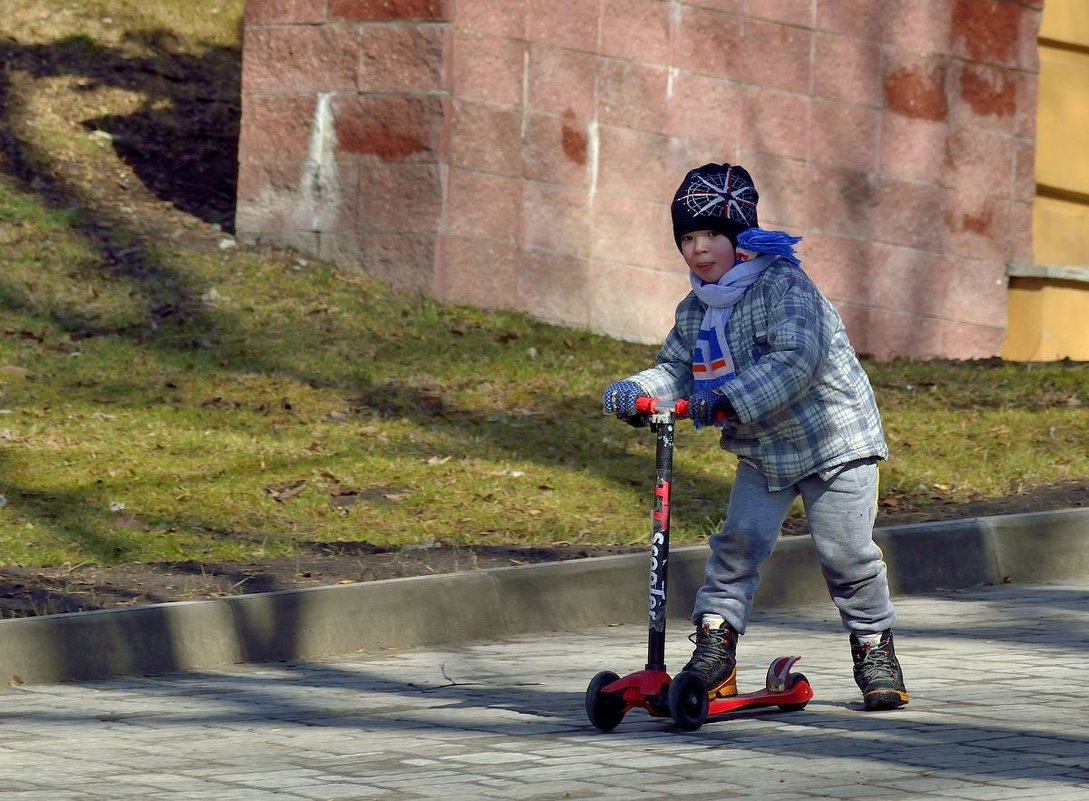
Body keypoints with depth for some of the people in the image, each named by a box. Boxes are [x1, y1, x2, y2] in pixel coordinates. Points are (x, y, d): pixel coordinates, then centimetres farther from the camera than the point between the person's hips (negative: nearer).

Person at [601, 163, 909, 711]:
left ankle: (875, 648, 14)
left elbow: (794, 360, -33)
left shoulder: (784, 287, -20)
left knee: (846, 552, -4)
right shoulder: (694, 313, 4)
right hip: (760, 452, 6)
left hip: (832, 440, -6)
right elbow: (679, 373, 8)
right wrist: (636, 391, -14)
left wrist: (730, 400, -41)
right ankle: (715, 647, -3)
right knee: (738, 542, -7)